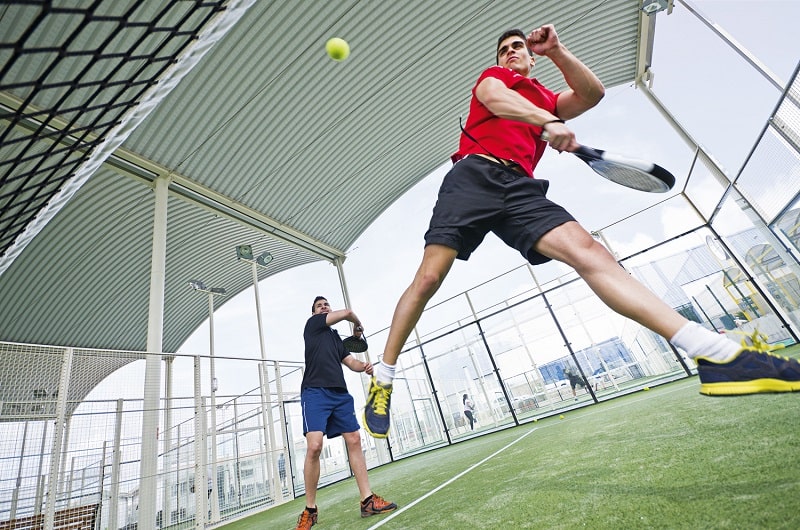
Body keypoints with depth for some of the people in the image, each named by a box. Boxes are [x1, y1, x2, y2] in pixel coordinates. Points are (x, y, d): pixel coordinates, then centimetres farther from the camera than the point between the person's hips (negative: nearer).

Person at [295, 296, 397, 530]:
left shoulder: (336, 337, 25)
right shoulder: (312, 324, 7)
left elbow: (351, 362, 17)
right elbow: (347, 313, 2)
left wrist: (364, 367, -4)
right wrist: (358, 326, 22)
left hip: (340, 393, 7)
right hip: (315, 392, -6)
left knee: (354, 440, 2)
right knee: (314, 446, -15)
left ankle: (367, 501, 10)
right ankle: (310, 510, 3)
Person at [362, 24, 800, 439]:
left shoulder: (547, 100, 34)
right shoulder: (492, 78, 25)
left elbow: (592, 94, 15)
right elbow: (495, 99, -1)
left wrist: (555, 50, 9)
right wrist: (549, 122, -18)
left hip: (519, 188, 3)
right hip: (474, 173, -2)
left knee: (586, 250, -20)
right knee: (428, 277, -15)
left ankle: (715, 353, -28)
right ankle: (382, 379, -3)